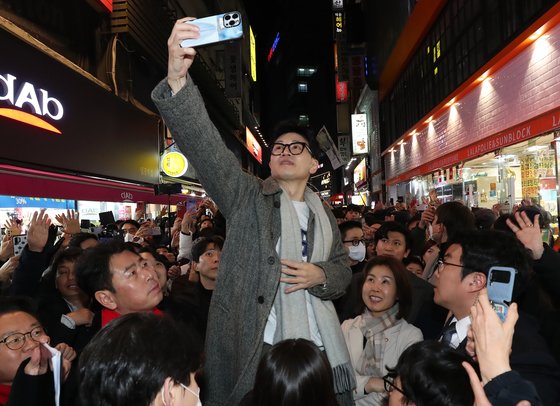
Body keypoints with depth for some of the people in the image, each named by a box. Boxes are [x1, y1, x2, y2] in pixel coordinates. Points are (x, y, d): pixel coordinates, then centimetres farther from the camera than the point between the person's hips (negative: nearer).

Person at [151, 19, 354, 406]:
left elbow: (343, 269, 19)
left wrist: (319, 276, -5)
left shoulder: (323, 212, 13)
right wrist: (178, 78, -30)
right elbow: (203, 142, -16)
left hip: (319, 348, 4)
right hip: (256, 347, -4)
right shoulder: (246, 196, -1)